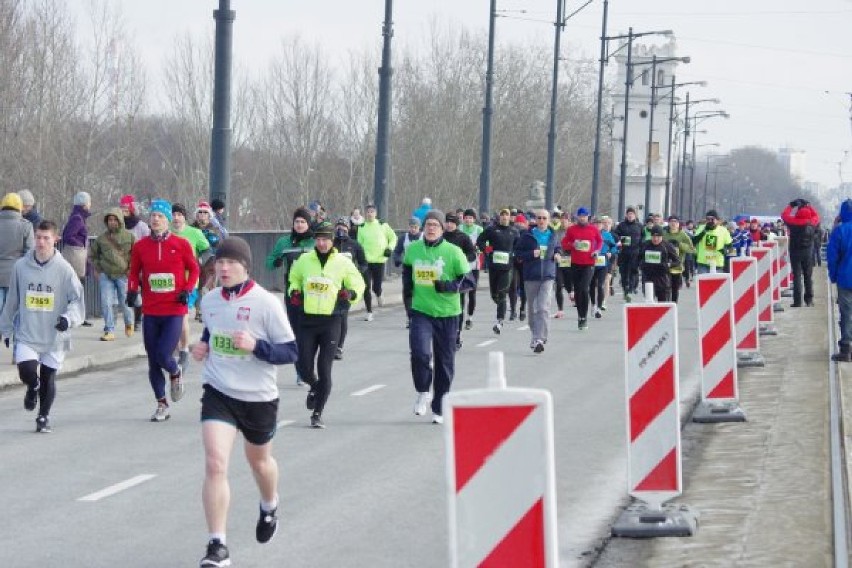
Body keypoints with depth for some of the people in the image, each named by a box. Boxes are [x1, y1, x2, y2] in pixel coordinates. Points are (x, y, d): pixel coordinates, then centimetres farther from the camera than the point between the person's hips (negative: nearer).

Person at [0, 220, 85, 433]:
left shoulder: (64, 269, -7)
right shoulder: (21, 266, 0)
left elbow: (77, 299, -4)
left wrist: (69, 318, -23)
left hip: (54, 336, -1)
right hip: (26, 334, 1)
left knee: (48, 378, 7)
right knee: (27, 371, -17)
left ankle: (44, 417, 29)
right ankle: (33, 387, 21)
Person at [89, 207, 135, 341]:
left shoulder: (129, 237, 0)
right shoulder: (102, 238, 6)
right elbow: (92, 254, 20)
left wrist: (131, 269, -5)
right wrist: (97, 268, 10)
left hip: (123, 275, -2)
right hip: (105, 275, 2)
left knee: (125, 302, 7)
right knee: (106, 303, -8)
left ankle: (129, 324, 36)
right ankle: (109, 331, -3)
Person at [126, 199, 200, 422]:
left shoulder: (181, 244, -3)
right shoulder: (140, 246, 3)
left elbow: (193, 268, 7)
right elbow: (134, 272, 13)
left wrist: (188, 289, -7)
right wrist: (132, 290, -4)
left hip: (174, 310, -3)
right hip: (150, 311, 3)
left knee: (163, 356, -15)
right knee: (153, 361, 5)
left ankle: (176, 373, 21)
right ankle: (162, 404, 18)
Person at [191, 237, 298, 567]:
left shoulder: (266, 303, -15)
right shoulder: (209, 301, 0)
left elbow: (290, 352, -13)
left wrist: (255, 346, -28)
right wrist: (202, 347, 1)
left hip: (258, 397, -2)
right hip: (218, 392, 2)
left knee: (259, 460, 21)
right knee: (215, 465, -15)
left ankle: (269, 508, 56)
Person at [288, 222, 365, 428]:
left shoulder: (343, 262, -1)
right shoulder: (304, 260, 4)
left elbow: (358, 284, 10)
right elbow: (294, 279, 22)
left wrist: (351, 294, -11)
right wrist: (294, 292, 3)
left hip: (331, 321, -2)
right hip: (308, 320, 2)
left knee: (324, 370, -3)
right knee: (304, 368, 0)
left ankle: (317, 413, 9)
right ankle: (314, 387, 36)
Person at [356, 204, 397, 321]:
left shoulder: (382, 225, 1)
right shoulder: (362, 227, 6)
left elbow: (393, 237, 11)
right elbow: (359, 243, 14)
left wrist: (390, 248, -4)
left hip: (380, 260, -1)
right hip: (366, 261, 1)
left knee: (377, 287, -3)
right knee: (367, 287, -5)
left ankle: (378, 296, 35)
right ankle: (369, 312, 4)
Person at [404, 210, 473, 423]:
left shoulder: (453, 252, -7)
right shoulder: (413, 249, 2)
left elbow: (468, 281, -4)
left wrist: (447, 286, -20)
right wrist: (407, 286, 9)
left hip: (447, 313, -1)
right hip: (421, 311, 1)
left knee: (444, 362, 7)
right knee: (420, 352, -22)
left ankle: (438, 408, 21)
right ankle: (422, 392, 3)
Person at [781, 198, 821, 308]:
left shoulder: (794, 222, -12)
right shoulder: (812, 222, -4)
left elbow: (784, 215, 3)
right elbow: (816, 215, 17)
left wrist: (791, 206, 13)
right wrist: (808, 206, 23)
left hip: (795, 252, -2)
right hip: (809, 252, 2)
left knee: (797, 276, -2)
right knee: (808, 276, 12)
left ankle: (797, 301, -7)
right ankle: (809, 300, 12)